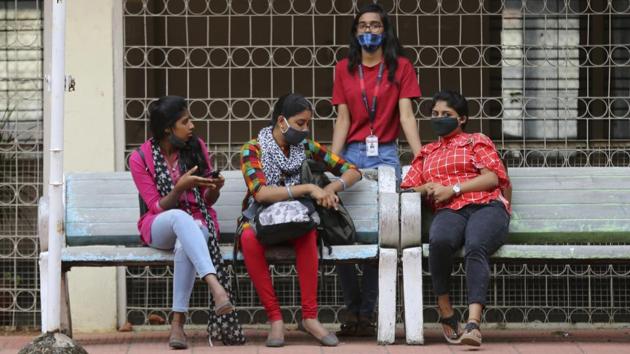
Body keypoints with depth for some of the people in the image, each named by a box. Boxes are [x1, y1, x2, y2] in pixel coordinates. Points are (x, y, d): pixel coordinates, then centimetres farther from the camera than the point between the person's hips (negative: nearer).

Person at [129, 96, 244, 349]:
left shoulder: (196, 147, 4)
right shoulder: (140, 159, -4)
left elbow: (206, 201, 11)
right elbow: (158, 207, -6)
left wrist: (214, 189, -13)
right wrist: (181, 187, -24)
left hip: (197, 223, 2)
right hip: (160, 228, -2)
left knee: (185, 244, -38)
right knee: (180, 217, -39)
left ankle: (178, 322, -38)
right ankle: (216, 287, -56)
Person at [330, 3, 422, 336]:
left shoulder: (401, 67, 6)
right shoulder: (345, 69, 12)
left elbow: (406, 115, -2)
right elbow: (343, 119, 7)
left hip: (385, 155, -2)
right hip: (351, 154, 2)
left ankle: (366, 313, 0)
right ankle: (353, 309, 4)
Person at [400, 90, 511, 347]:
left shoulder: (477, 141, 22)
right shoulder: (427, 153, 33)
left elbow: (493, 177, 6)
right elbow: (407, 188, 28)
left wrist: (453, 189, -4)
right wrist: (426, 189, 4)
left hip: (486, 207, -2)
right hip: (449, 212, 2)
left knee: (475, 247, -37)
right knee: (439, 241, -37)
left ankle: (474, 323, -51)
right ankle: (446, 314, -26)